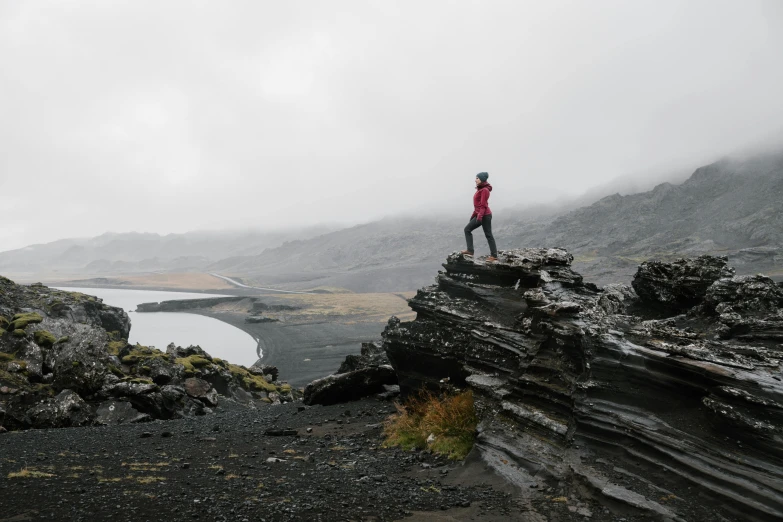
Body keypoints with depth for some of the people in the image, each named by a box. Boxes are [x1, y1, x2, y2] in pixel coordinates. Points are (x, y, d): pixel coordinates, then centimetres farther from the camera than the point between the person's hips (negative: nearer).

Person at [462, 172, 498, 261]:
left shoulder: (485, 190, -13)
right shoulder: (480, 189, 14)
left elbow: (483, 205, -19)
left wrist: (480, 215, -24)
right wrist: (474, 215, 21)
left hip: (485, 215, -10)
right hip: (479, 215, 10)